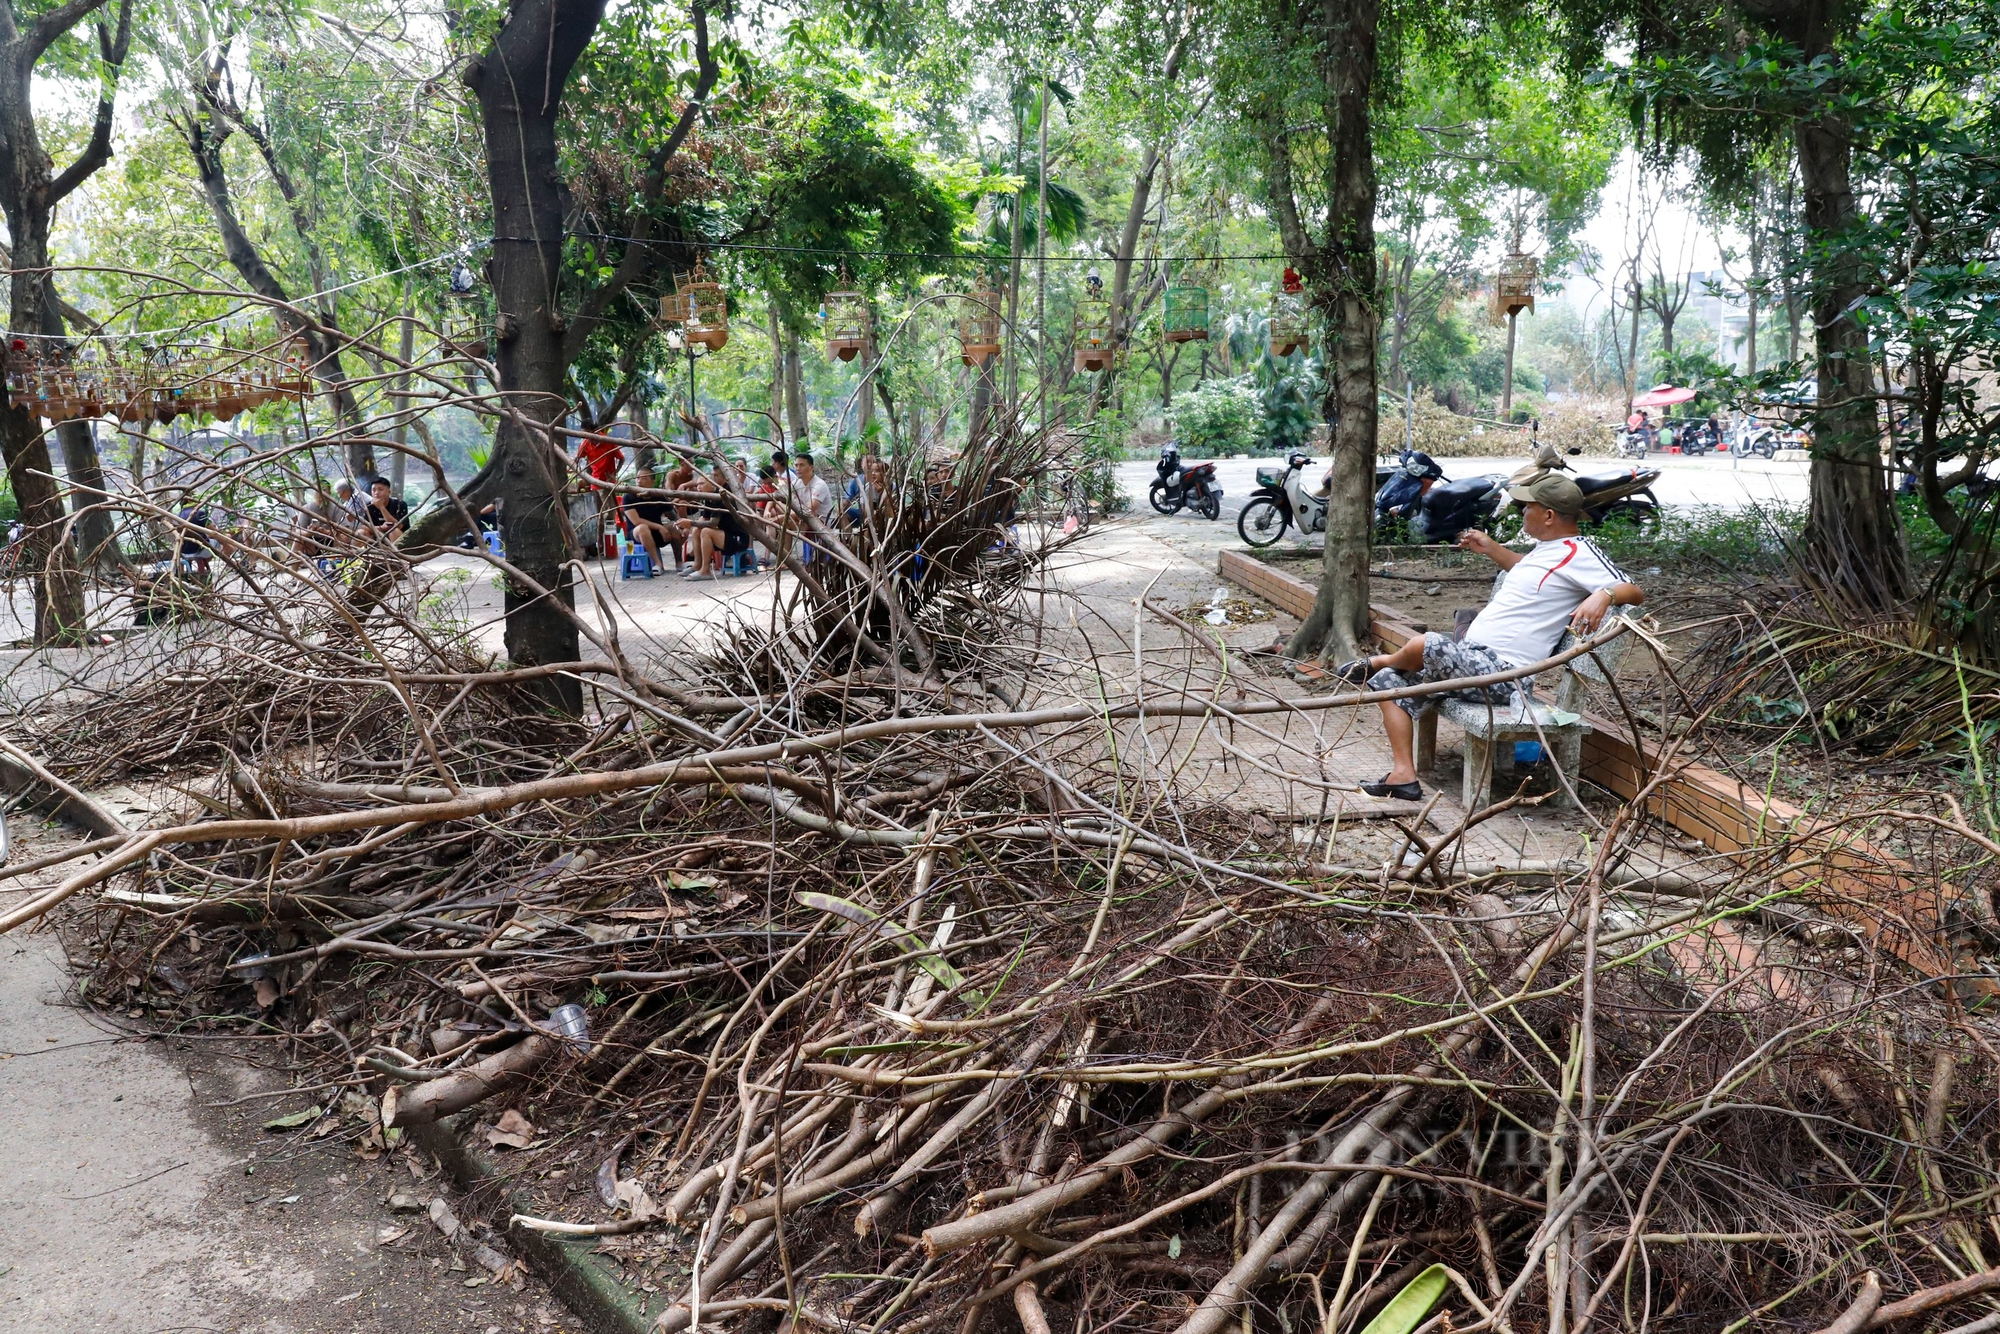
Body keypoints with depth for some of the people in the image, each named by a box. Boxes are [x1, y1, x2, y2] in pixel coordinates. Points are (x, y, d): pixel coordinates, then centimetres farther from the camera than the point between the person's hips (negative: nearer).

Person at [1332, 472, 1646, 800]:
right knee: (1389, 682, 5)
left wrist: (1604, 595, -37)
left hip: (1499, 673, -11)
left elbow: (1635, 592, -18)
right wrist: (1490, 548, 40)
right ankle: (1404, 775, -1)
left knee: (1423, 646, -30)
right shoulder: (1549, 548, 20)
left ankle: (1379, 661, 7)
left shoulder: (1578, 552, -10)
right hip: (1473, 660, 11)